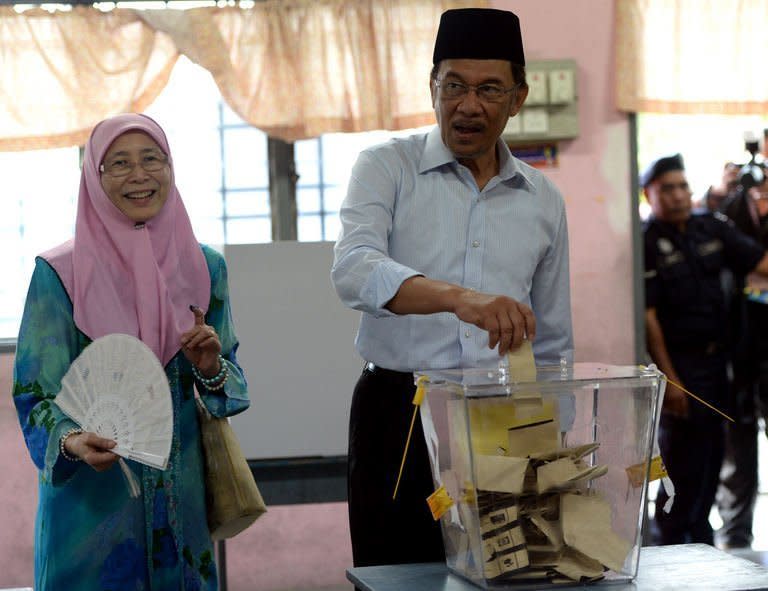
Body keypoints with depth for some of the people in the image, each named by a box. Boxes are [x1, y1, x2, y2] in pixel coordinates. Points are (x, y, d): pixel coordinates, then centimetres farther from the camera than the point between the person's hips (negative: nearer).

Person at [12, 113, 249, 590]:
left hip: (183, 494, 3)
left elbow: (234, 385, 9)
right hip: (92, 498, -3)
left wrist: (212, 369, -13)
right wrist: (72, 441, -28)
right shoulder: (59, 273, -8)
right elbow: (37, 394, -8)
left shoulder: (205, 267, 3)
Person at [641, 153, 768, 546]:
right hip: (677, 362, -7)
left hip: (715, 359, 7)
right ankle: (671, 543, 9)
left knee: (711, 451, 14)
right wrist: (668, 377, -17)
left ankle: (700, 536, 27)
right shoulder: (646, 242, -11)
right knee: (682, 458, -3)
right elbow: (647, 315, -14)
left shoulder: (712, 228, 8)